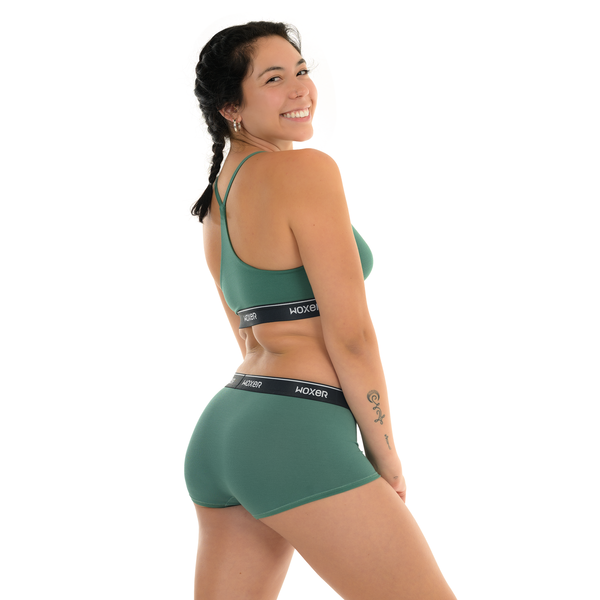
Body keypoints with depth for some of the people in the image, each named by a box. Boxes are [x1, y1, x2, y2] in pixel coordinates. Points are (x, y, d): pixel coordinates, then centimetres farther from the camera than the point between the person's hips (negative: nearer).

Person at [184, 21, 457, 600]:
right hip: (296, 441, -9)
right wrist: (386, 456, -3)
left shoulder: (215, 200, 15)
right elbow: (350, 335, -14)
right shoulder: (307, 169, -11)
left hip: (222, 430, 9)